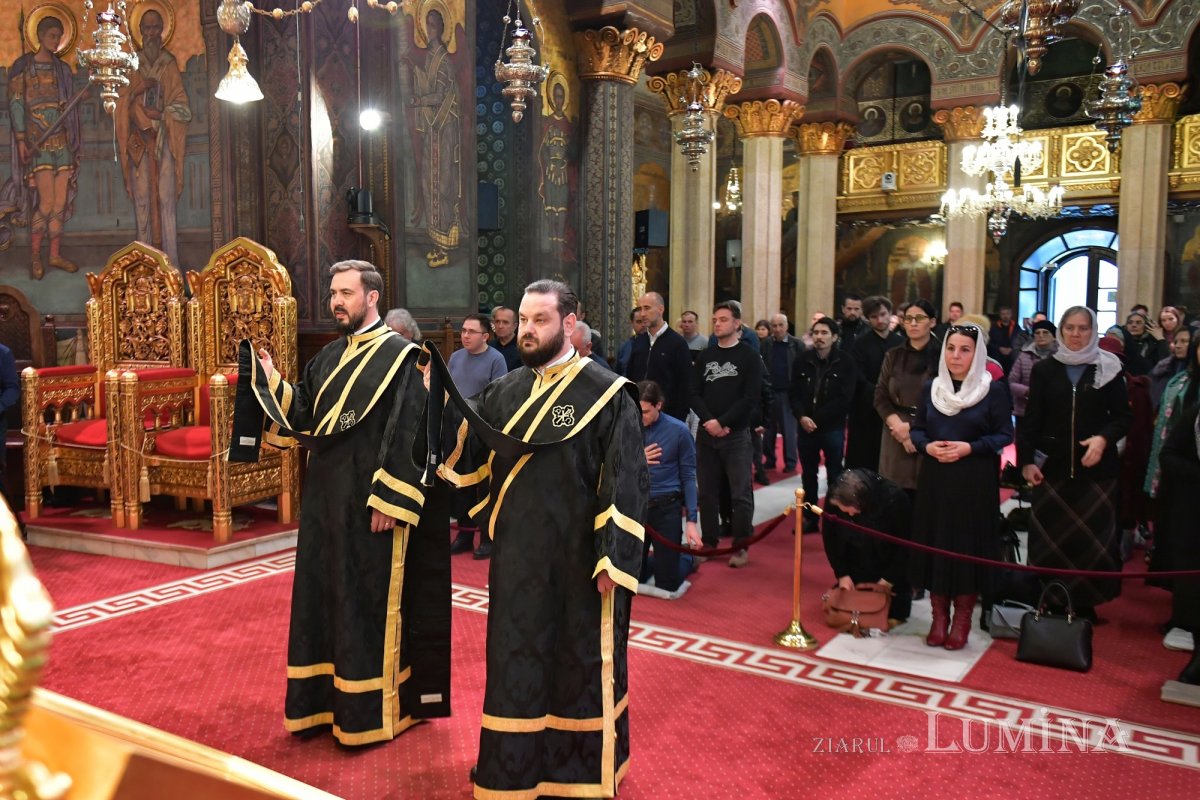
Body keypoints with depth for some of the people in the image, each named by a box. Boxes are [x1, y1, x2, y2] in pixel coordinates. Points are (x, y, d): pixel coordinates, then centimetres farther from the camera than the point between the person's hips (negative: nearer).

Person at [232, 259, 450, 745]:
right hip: (326, 499, 8)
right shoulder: (329, 357, 14)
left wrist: (389, 500, -19)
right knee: (322, 596, 13)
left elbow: (407, 435, -15)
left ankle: (371, 711, 15)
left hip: (371, 503, -7)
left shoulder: (400, 356, -9)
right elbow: (303, 416, 12)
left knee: (368, 604, 1)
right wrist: (270, 381, -1)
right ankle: (325, 701, 26)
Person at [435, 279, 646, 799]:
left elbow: (626, 483, -12)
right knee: (516, 656, 14)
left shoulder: (607, 394, -9)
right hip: (517, 554, 5)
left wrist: (613, 560, -16)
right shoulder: (504, 393, 6)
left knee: (580, 660, 10)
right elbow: (461, 454, 8)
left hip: (579, 557, -4)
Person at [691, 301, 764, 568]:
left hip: (736, 435, -4)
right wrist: (708, 420, -12)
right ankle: (709, 543, 19)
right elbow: (694, 394, 5)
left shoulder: (749, 357, 0)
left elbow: (751, 397, -9)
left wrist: (723, 422, -15)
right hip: (706, 434, 4)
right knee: (707, 492, 8)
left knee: (740, 494, -2)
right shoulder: (705, 356, 11)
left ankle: (741, 547, 6)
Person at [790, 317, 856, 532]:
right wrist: (801, 417, -13)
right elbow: (793, 392, 3)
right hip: (805, 426, 3)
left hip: (832, 428, -3)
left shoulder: (844, 362, -5)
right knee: (808, 476, 11)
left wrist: (816, 419, -14)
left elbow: (844, 398, -10)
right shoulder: (802, 360, 4)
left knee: (834, 477, 4)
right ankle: (809, 519, 21)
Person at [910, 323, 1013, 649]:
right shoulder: (931, 387, 6)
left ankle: (962, 618, 16)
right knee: (935, 544, 6)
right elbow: (917, 429, 10)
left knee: (969, 545, 2)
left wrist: (970, 448, -18)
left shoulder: (994, 389, -5)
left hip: (975, 483, -3)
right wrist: (927, 446, -11)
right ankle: (939, 615, 18)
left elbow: (1005, 434, -4)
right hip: (935, 479, 3)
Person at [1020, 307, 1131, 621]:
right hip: (1052, 466, 0)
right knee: (1050, 536, 2)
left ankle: (1084, 602, 12)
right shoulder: (1044, 370, 4)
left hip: (1096, 467, 0)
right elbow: (1032, 419, 3)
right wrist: (1026, 460, -4)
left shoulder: (1108, 369, 3)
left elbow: (1124, 416, 5)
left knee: (1092, 536, 0)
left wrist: (1104, 438, -13)